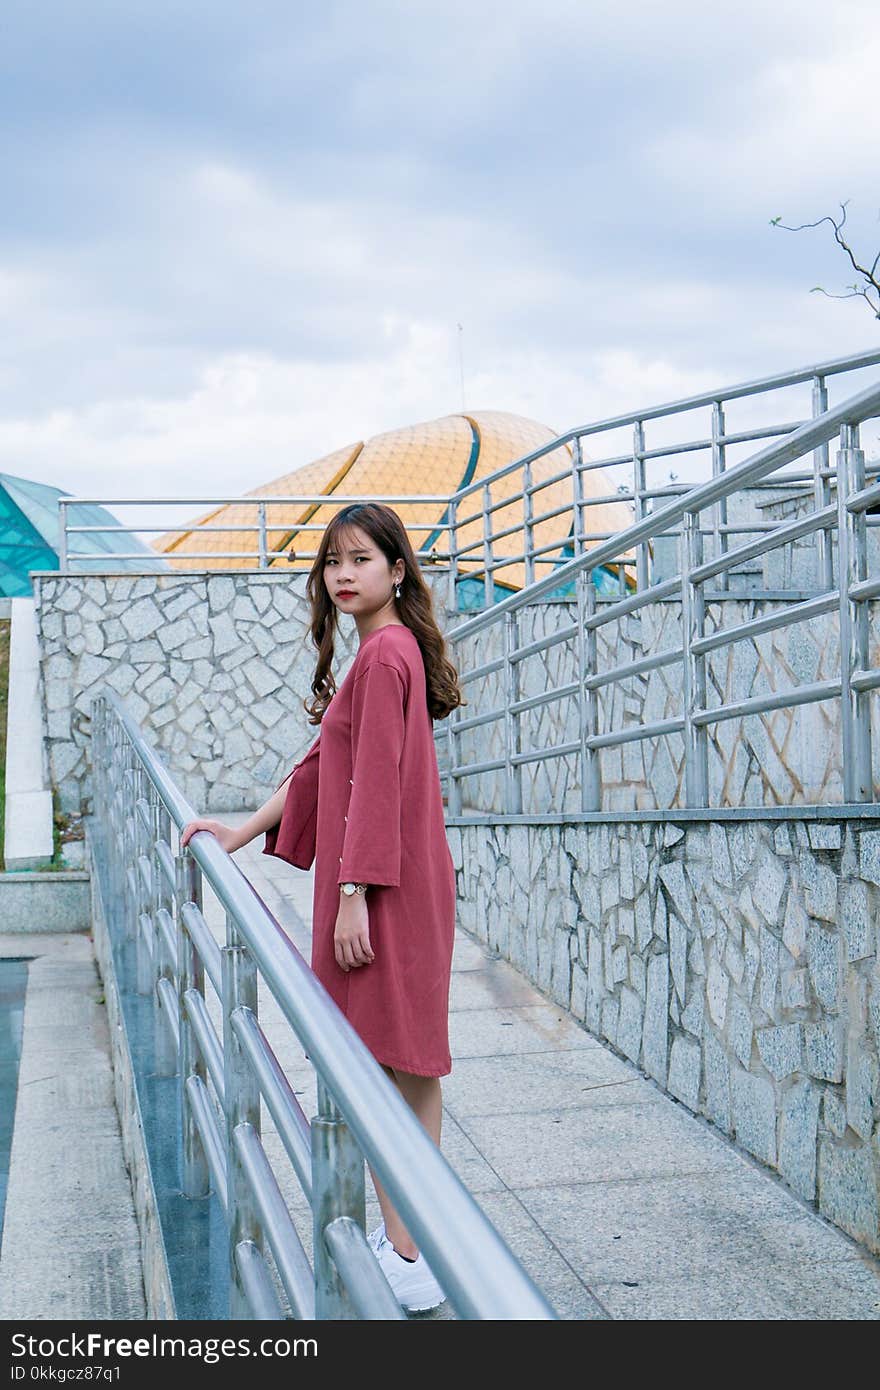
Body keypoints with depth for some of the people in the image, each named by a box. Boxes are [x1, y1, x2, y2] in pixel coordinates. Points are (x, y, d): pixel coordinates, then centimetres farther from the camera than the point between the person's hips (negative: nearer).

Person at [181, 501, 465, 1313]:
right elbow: (322, 769, 22)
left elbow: (375, 784, -19)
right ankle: (408, 1239, 22)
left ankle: (407, 1260, 1)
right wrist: (242, 834, 21)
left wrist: (353, 893, -20)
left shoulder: (383, 653, -13)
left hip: (383, 886, -10)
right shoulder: (386, 651, 19)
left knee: (382, 1068, -6)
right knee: (402, 1069, 13)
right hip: (392, 884, 10)